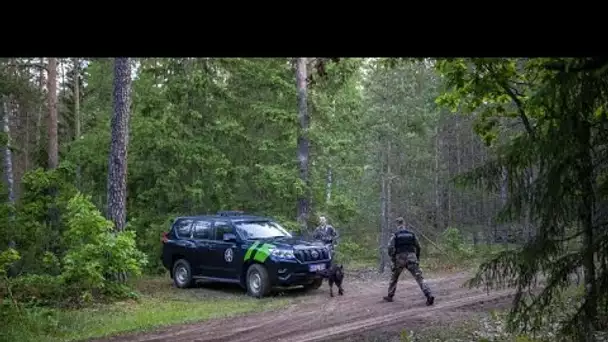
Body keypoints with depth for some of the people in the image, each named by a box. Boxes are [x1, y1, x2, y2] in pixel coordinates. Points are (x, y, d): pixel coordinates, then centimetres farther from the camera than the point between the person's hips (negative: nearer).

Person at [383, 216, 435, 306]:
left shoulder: (395, 235, -1)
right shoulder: (412, 234, 8)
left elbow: (390, 248, -10)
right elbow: (418, 247, 12)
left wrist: (393, 259, 2)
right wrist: (417, 258, 24)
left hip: (399, 259, -1)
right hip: (411, 258, 1)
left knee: (394, 277, 20)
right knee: (419, 278, -5)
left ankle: (390, 296, 27)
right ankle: (429, 295, -20)